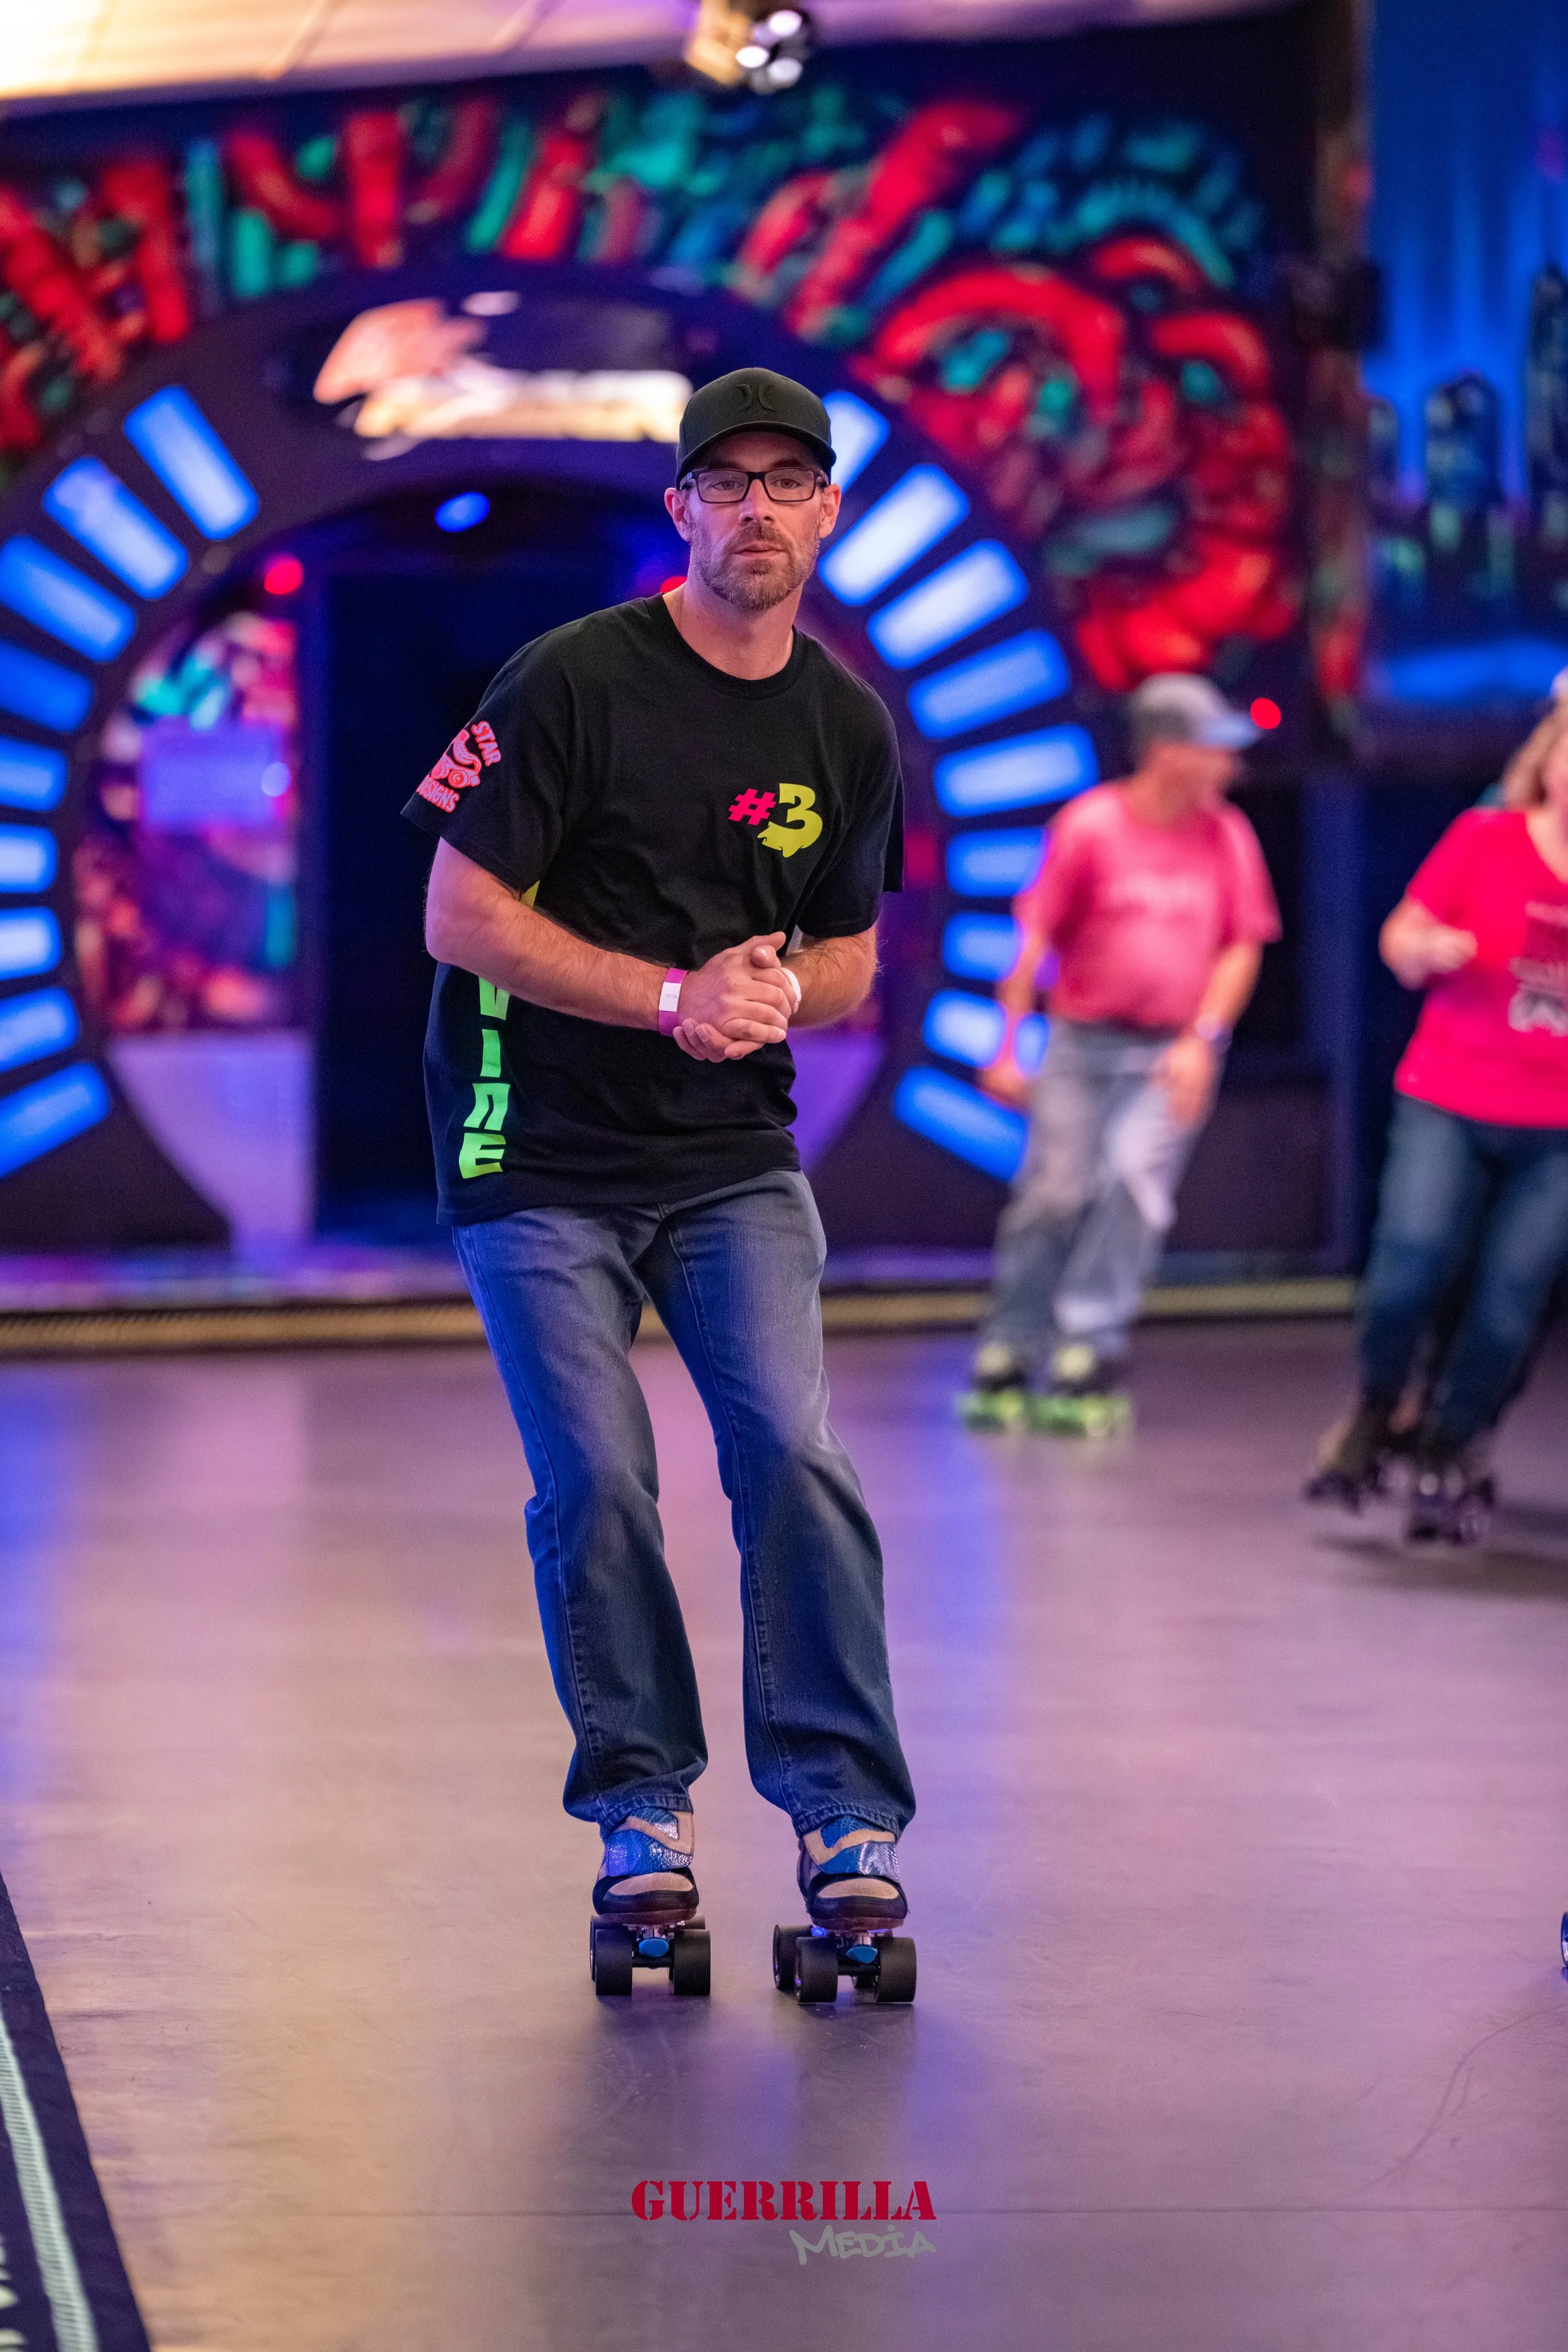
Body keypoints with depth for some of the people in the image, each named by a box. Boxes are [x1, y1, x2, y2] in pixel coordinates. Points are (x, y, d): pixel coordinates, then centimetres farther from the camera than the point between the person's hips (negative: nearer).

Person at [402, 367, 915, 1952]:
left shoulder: (847, 730, 6)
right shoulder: (574, 681, -9)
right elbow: (461, 918, -12)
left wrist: (779, 993, -8)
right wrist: (674, 998, -18)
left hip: (736, 1162, 3)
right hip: (539, 1159, -3)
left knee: (796, 1458, -11)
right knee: (596, 1484, -5)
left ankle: (843, 1813, -5)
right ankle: (640, 1806, 12)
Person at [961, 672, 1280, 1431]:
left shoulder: (1227, 836, 1)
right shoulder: (1090, 825, -6)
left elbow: (1242, 948, 6)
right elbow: (1036, 939, -3)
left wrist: (1202, 1039, -7)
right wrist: (1006, 1047, -4)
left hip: (1175, 1053, 1)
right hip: (1083, 1045, -1)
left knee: (1134, 1177, -16)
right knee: (1054, 1193, -3)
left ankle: (1088, 1355, -13)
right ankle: (1007, 1357, 11)